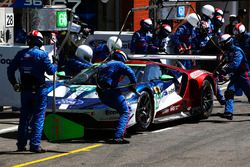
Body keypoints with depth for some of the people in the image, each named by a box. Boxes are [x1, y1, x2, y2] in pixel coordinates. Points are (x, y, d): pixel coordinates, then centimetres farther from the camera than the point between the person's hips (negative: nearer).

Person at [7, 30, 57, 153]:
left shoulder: (21, 54, 4)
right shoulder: (42, 54, -9)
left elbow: (10, 70, 5)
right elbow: (50, 71, -9)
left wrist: (14, 84, 15)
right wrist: (55, 65, 11)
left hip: (25, 90, 4)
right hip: (38, 90, -4)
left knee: (24, 117, 14)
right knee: (38, 117, 0)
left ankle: (21, 144, 18)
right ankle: (35, 145, -7)